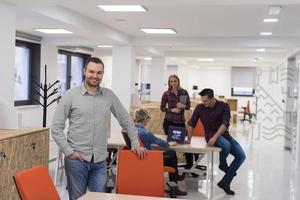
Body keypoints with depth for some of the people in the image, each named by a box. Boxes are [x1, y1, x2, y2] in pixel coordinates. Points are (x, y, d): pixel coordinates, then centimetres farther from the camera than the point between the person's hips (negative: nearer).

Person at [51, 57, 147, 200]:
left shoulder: (109, 96, 5)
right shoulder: (71, 95, -4)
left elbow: (126, 120, 15)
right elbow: (56, 127, -4)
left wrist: (135, 143, 11)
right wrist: (68, 151, -10)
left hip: (100, 161, 2)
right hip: (77, 160, -2)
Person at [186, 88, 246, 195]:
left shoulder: (224, 106, -8)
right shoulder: (200, 107, -5)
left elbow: (225, 124, -19)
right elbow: (191, 123, 7)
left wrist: (215, 137, -31)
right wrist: (189, 139, 8)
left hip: (223, 134, 3)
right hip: (210, 134, -2)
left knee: (241, 155, -15)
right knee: (226, 146, -35)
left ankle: (225, 182, -8)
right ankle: (222, 165, -1)